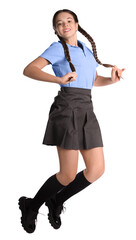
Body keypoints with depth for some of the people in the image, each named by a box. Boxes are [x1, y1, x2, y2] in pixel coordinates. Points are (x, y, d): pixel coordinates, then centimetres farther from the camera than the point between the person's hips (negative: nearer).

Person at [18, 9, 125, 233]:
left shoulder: (87, 49, 21)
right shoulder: (58, 48, 0)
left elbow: (94, 80, 31)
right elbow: (29, 70, -12)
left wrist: (112, 79, 10)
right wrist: (59, 79, -26)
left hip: (87, 111, 7)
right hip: (67, 107, -7)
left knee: (97, 169, -1)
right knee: (68, 175, -8)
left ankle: (56, 201, 18)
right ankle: (31, 206, 15)